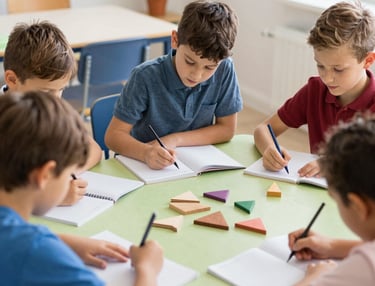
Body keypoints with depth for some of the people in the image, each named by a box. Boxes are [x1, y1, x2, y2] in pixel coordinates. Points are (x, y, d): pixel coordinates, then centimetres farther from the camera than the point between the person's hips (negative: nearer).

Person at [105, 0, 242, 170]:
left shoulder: (224, 70, -12)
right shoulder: (146, 77, -18)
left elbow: (227, 129, -3)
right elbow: (114, 135, -16)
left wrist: (175, 140, -14)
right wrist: (146, 152, -36)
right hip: (146, 167, -2)